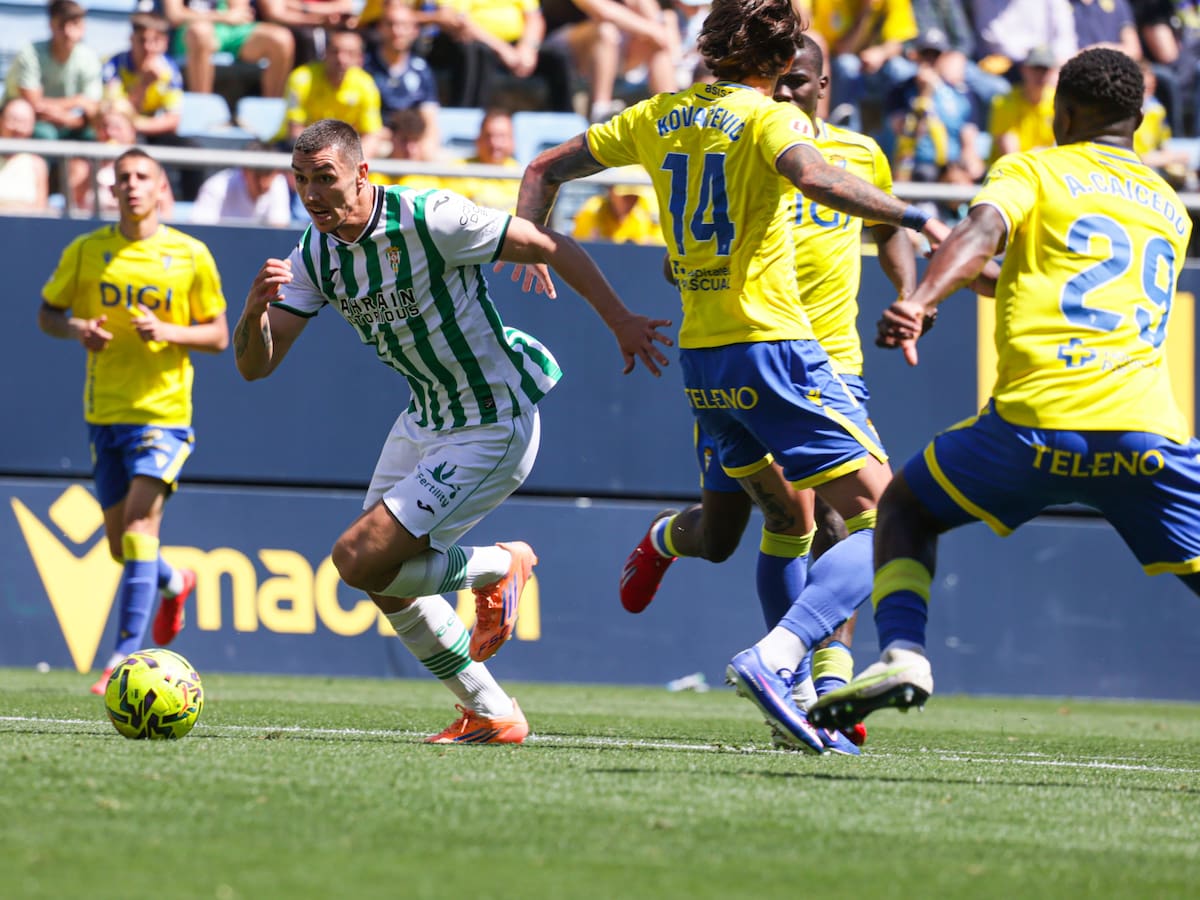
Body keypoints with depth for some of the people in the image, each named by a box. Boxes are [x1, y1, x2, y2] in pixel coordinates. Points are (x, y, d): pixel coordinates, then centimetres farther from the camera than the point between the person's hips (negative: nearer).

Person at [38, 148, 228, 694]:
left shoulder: (190, 256, -2)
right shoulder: (85, 252, 3)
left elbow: (218, 336, 4)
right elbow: (47, 313, 13)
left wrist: (167, 332, -15)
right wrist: (75, 329, -10)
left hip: (164, 410, -4)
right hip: (105, 413, 4)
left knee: (140, 520, -20)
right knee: (121, 543, 10)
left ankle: (126, 653, -20)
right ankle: (173, 583, 45)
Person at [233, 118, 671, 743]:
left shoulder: (427, 221, -25)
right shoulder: (314, 254, -4)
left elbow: (551, 247, -15)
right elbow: (255, 365, -7)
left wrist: (620, 322, -8)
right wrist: (255, 308, -29)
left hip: (493, 428, -8)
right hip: (426, 420, 8)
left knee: (360, 561, -16)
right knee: (385, 582, 11)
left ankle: (500, 569, 10)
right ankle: (490, 715, 26)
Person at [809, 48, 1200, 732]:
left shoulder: (1034, 170, 12)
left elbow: (983, 232, -10)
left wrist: (921, 299, -27)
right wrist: (997, 283, 49)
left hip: (1037, 421, -2)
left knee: (904, 509, 21)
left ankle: (903, 653, -1)